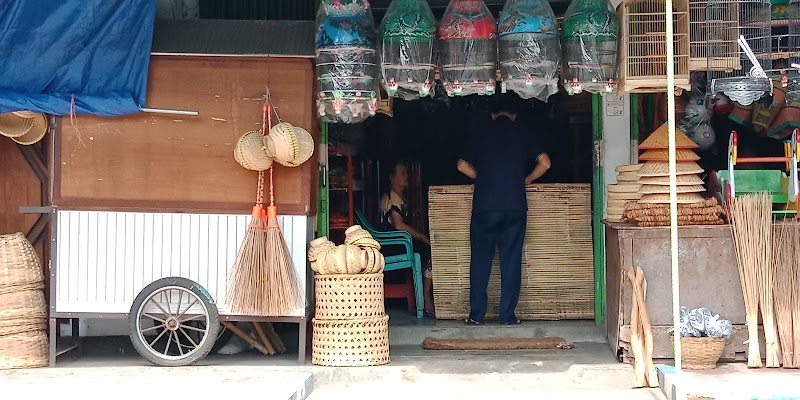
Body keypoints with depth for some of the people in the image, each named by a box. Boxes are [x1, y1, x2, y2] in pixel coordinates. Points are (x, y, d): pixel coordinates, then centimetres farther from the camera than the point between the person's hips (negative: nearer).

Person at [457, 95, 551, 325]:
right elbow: (544, 163, 3)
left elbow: (463, 165, 12)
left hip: (484, 205, 0)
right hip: (515, 205, 0)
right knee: (511, 260, 5)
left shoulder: (482, 132, 10)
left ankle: (476, 314, 6)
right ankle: (508, 315, 4)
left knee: (481, 259, 6)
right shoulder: (522, 134, 10)